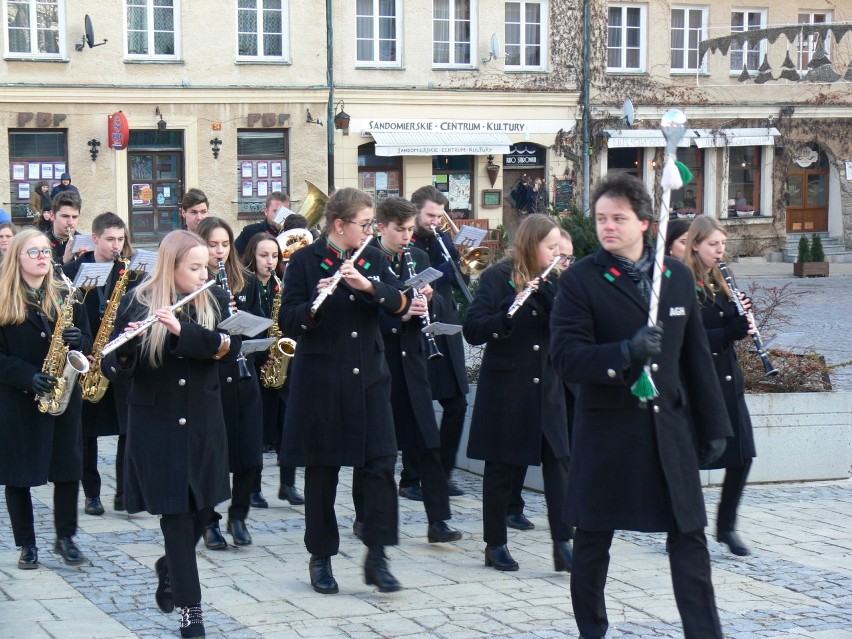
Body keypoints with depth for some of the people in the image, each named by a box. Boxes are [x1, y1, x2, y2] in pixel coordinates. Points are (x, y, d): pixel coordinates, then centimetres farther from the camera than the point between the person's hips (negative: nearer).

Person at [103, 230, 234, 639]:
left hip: (202, 421, 3)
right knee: (175, 509, -3)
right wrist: (124, 348, -30)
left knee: (202, 508, 9)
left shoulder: (215, 301, 1)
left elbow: (231, 347, -15)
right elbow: (114, 368, -7)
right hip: (156, 421, -3)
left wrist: (183, 330, -27)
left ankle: (168, 568, 38)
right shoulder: (137, 303, -6)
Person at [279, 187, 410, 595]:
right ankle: (321, 558, 17)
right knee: (322, 470, 5)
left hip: (368, 377, 3)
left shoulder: (372, 259, 8)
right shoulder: (306, 261, -5)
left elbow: (400, 304, -3)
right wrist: (315, 303, -31)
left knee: (380, 464, -5)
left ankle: (377, 557, 2)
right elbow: (288, 322, -11)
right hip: (321, 379, -3)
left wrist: (368, 285, -21)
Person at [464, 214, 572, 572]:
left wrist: (549, 291, -15)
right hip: (506, 386, -5)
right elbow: (473, 331, -15)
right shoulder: (498, 277, -7)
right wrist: (511, 309, -29)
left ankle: (563, 545, -2)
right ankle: (495, 545, 14)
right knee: (502, 468, 3)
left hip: (546, 389, 5)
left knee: (558, 463, -3)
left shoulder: (549, 283, 10)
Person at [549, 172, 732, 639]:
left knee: (690, 537, 0)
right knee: (592, 539, 8)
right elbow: (565, 357, -16)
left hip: (668, 427, 3)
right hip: (606, 430, -3)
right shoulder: (580, 281, -6)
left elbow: (696, 356, 13)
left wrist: (713, 424, 12)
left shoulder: (678, 277, 7)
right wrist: (627, 351, -30)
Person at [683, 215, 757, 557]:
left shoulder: (718, 282, 12)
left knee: (742, 456, 4)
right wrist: (728, 332, -26)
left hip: (728, 380, 7)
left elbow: (725, 328, 15)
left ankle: (726, 526, 19)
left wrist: (740, 315, -5)